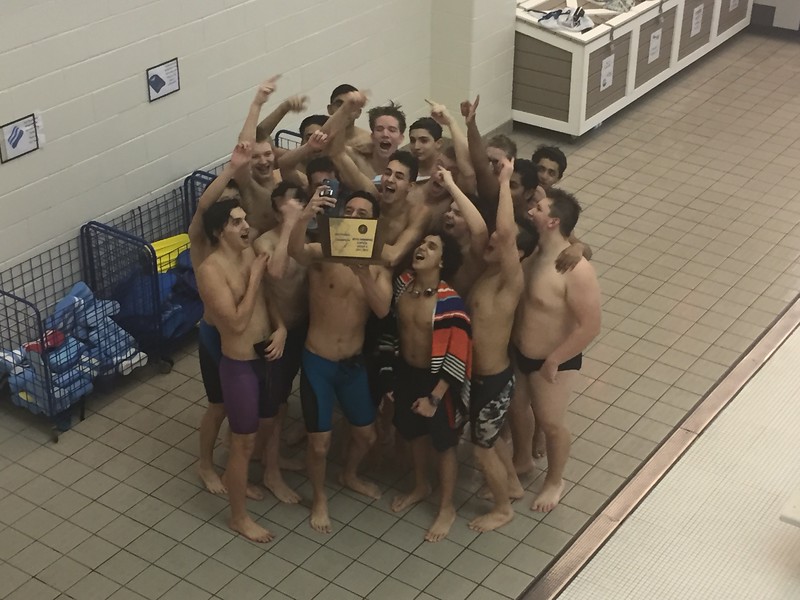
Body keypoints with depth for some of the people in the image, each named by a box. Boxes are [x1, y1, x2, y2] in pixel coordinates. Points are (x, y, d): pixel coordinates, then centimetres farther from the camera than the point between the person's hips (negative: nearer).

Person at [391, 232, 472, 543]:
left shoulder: (450, 303, -27)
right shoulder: (402, 284, -10)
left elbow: (458, 357, -23)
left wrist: (434, 397, -21)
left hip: (436, 378, -6)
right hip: (405, 373, 6)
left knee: (443, 444, 13)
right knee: (414, 434, 25)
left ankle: (447, 508, 32)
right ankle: (420, 486, 51)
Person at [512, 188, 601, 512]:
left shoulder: (576, 271, -31)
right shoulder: (530, 252, -8)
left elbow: (590, 326, -29)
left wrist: (553, 361, -22)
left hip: (552, 362, -7)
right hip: (518, 353, 7)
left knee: (550, 423, 14)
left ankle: (554, 481, 40)